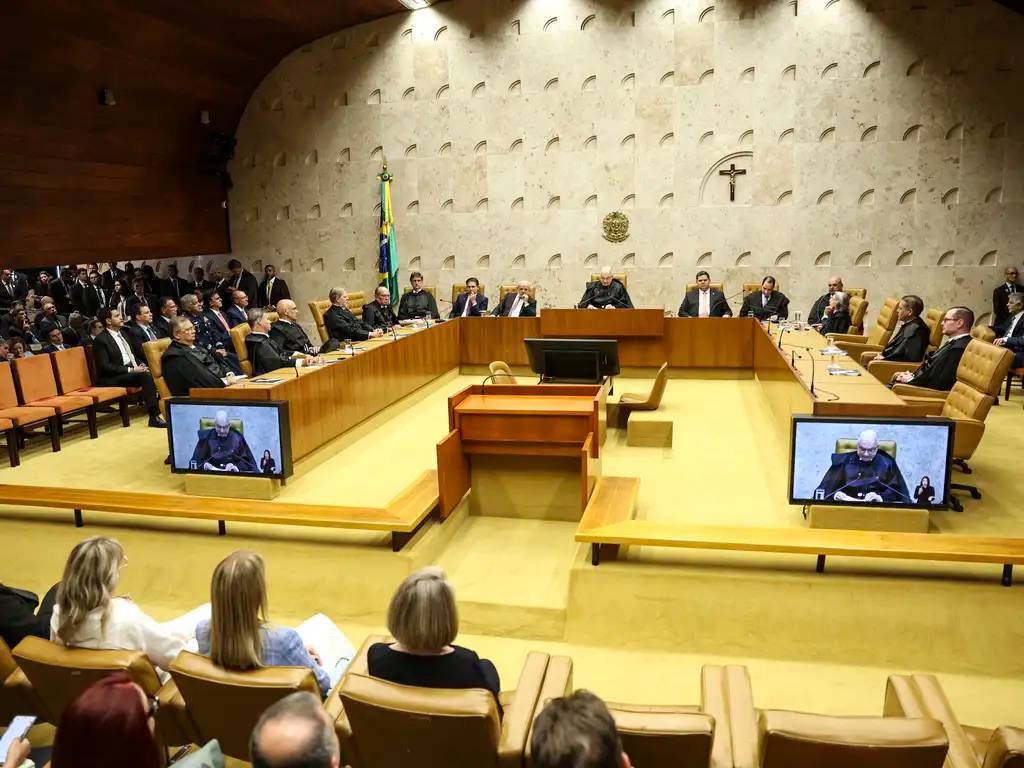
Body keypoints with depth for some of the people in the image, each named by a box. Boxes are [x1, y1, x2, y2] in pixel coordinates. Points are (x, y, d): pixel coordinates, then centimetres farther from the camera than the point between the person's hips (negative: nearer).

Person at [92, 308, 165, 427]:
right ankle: (154, 417, -32)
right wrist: (131, 370, -20)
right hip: (111, 379, -8)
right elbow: (105, 367, -15)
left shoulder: (122, 333, 17)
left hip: (131, 370, 8)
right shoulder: (100, 340, -9)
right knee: (145, 375, -30)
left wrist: (141, 365, 2)